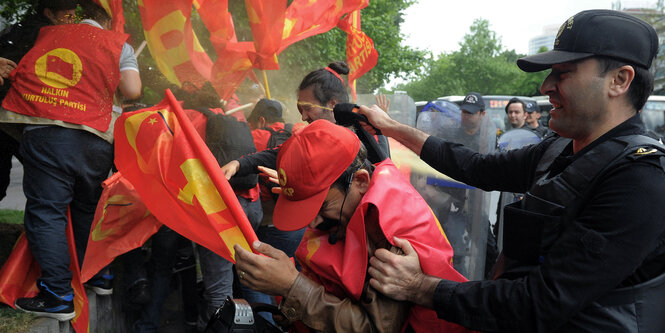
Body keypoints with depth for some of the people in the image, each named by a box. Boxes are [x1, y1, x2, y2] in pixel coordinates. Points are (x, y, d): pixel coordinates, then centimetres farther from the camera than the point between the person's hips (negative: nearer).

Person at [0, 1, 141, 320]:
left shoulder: (47, 34, 19)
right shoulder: (118, 44, 13)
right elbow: (132, 90, 2)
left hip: (44, 133, -1)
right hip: (94, 138, 1)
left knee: (45, 211, 1)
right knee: (89, 210, 17)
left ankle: (58, 296, -1)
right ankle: (100, 276, 27)